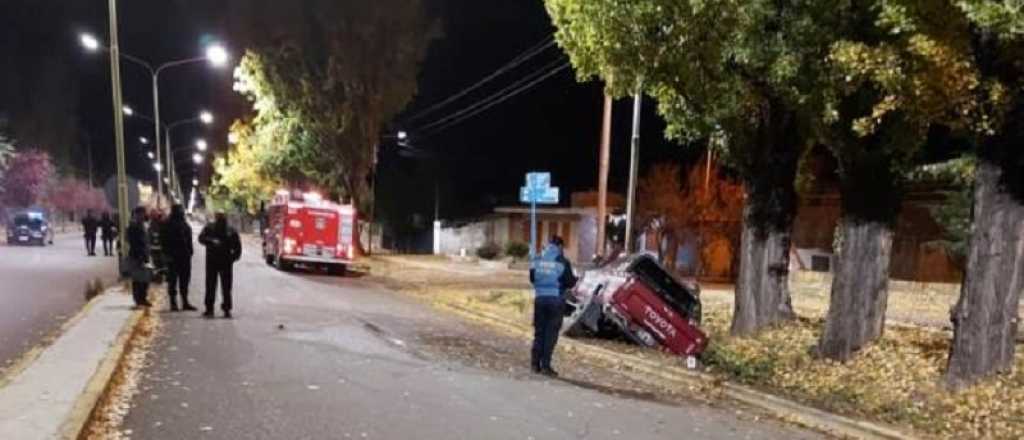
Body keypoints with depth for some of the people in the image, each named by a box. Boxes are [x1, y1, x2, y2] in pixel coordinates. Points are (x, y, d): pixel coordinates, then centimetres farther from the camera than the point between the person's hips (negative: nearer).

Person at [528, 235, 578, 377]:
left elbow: (532, 279, 11)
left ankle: (535, 363, 17)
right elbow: (569, 282, -6)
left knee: (539, 331, 13)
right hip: (556, 300, -4)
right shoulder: (563, 262, -8)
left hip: (540, 298, 4)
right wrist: (575, 279, 16)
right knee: (551, 333, 2)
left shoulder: (537, 260, 5)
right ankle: (545, 366, 3)